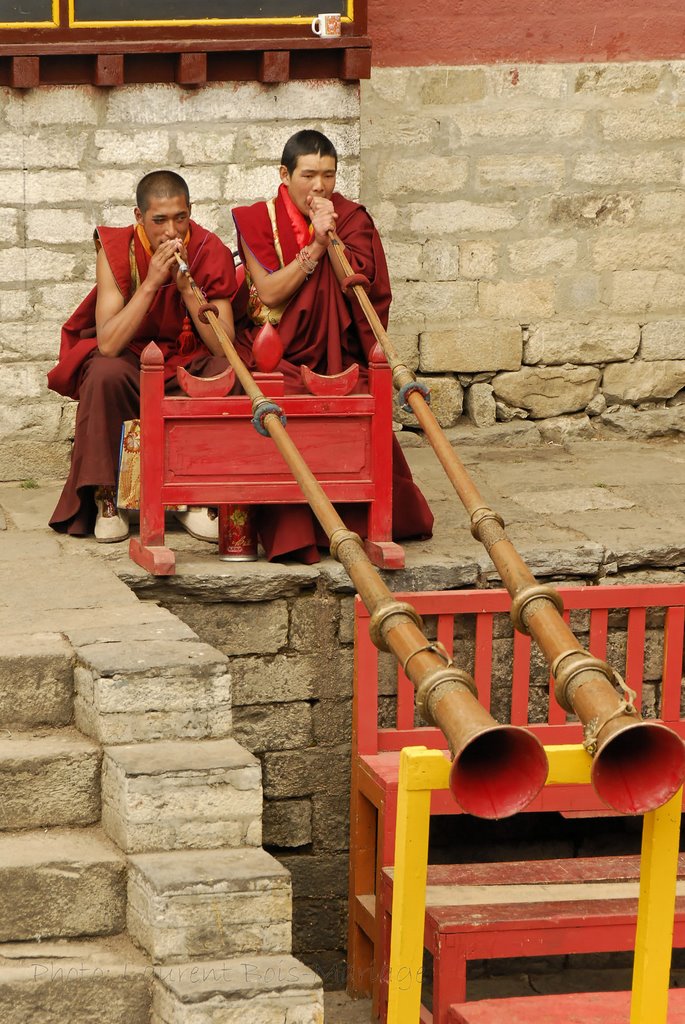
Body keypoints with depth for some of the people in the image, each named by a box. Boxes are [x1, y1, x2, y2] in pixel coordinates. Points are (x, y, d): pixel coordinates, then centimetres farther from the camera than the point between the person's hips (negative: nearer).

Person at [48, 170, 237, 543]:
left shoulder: (210, 253, -11)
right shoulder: (116, 250, -16)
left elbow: (224, 347, -18)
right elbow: (107, 345, -25)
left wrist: (185, 283, -26)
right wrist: (151, 282, -31)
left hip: (187, 364, 2)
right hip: (129, 362, -2)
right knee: (105, 374, -35)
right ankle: (105, 498, -21)